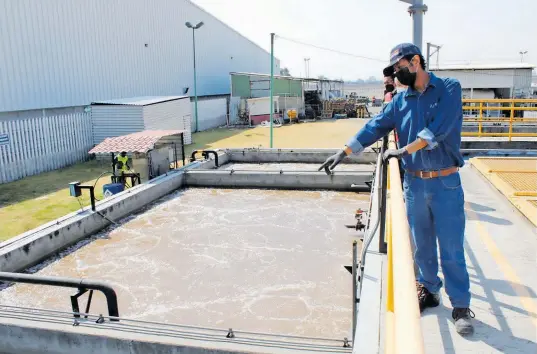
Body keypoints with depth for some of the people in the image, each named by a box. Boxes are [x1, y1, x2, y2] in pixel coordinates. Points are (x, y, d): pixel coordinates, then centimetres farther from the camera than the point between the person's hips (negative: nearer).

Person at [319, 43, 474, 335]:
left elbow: (438, 129, -18)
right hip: (414, 182, 4)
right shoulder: (401, 100, 8)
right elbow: (375, 127, 1)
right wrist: (344, 151, -7)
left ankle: (461, 306, 14)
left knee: (452, 248, 1)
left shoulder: (449, 89, -5)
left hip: (445, 183, -4)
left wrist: (404, 150, -19)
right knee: (421, 245, 14)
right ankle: (429, 291, 31)